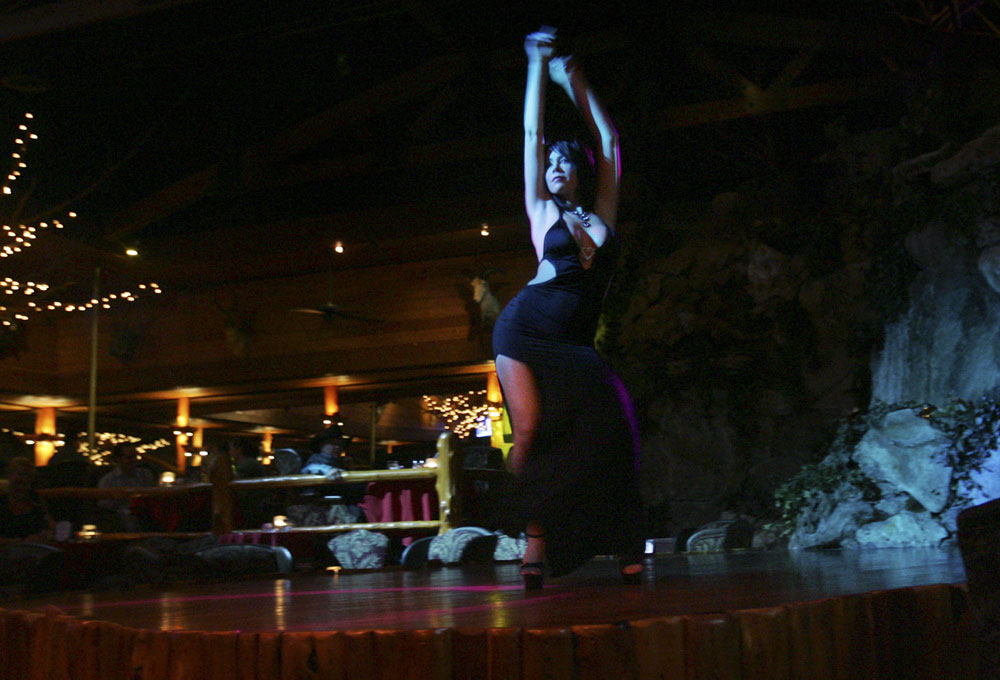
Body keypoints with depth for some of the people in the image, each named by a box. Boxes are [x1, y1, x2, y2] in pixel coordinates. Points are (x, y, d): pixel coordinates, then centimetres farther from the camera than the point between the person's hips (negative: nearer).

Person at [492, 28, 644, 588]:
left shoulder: (602, 212, 13)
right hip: (526, 330, -1)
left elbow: (608, 138, 21)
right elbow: (533, 133, 13)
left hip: (576, 344, 1)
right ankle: (535, 541, -5)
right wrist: (540, 64, 19)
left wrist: (575, 80, 28)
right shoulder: (543, 210, 11)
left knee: (606, 431, -11)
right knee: (532, 430, -10)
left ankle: (625, 547, -9)